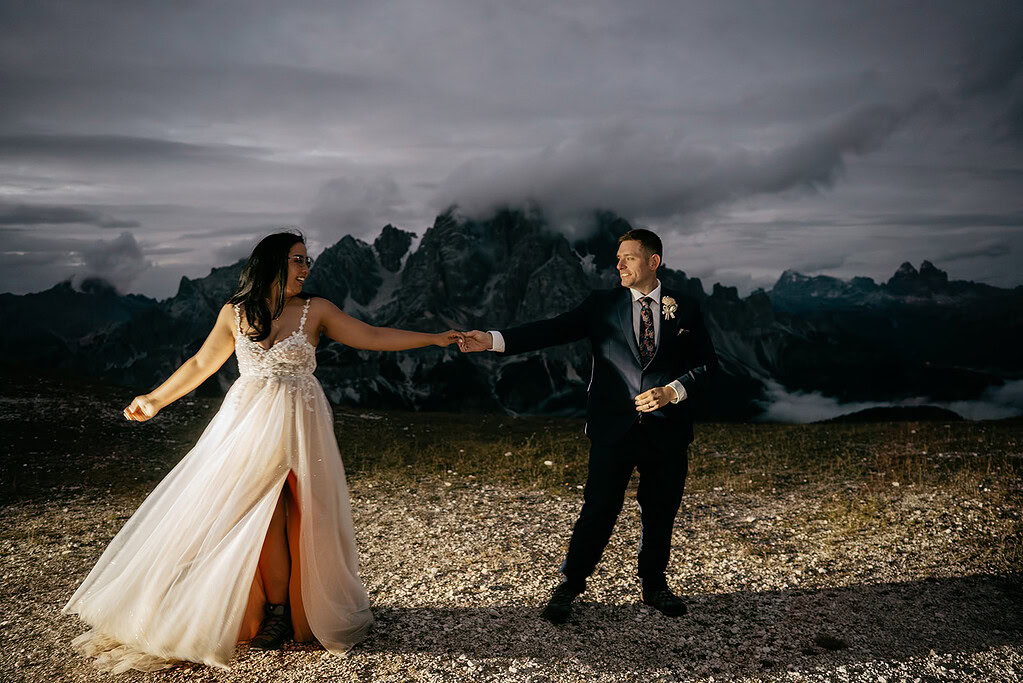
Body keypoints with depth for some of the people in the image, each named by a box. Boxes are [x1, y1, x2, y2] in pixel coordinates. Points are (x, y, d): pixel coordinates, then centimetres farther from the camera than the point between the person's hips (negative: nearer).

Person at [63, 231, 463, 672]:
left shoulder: (315, 311, 2)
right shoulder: (235, 313, 6)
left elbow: (373, 337, 2)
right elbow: (201, 363, 15)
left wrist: (434, 339, -3)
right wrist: (156, 400, 19)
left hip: (298, 426, -2)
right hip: (248, 423, 2)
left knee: (271, 519, -5)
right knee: (248, 515, -2)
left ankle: (279, 613, 11)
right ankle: (274, 610, 13)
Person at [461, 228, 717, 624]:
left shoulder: (685, 310, 6)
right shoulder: (602, 305, 4)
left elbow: (707, 364, 6)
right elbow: (554, 330, -7)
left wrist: (673, 391, -12)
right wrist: (494, 340, -20)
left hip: (667, 428, 2)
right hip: (614, 427, -1)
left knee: (660, 512, 12)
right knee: (599, 509, -1)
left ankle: (654, 586, 33)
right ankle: (569, 586, 16)